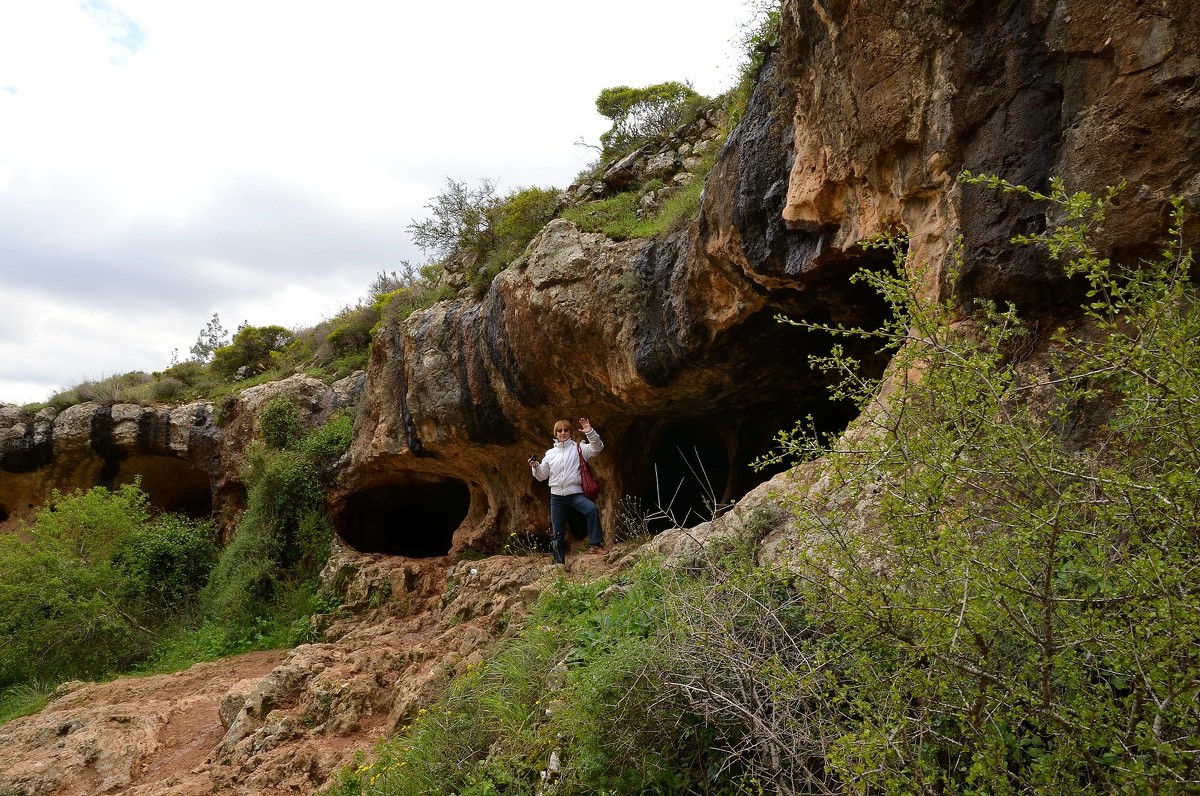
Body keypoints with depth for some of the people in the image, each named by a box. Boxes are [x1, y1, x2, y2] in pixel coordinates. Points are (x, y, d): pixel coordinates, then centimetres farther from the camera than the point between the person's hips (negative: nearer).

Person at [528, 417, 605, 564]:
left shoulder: (578, 448, 3)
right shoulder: (550, 453, 12)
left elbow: (597, 447, -11)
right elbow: (542, 476, 13)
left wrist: (590, 432, -26)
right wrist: (536, 467, -7)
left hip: (575, 494, -3)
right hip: (556, 496, 3)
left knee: (592, 509, -32)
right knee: (557, 533, 5)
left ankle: (595, 544, -26)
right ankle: (559, 562, 17)